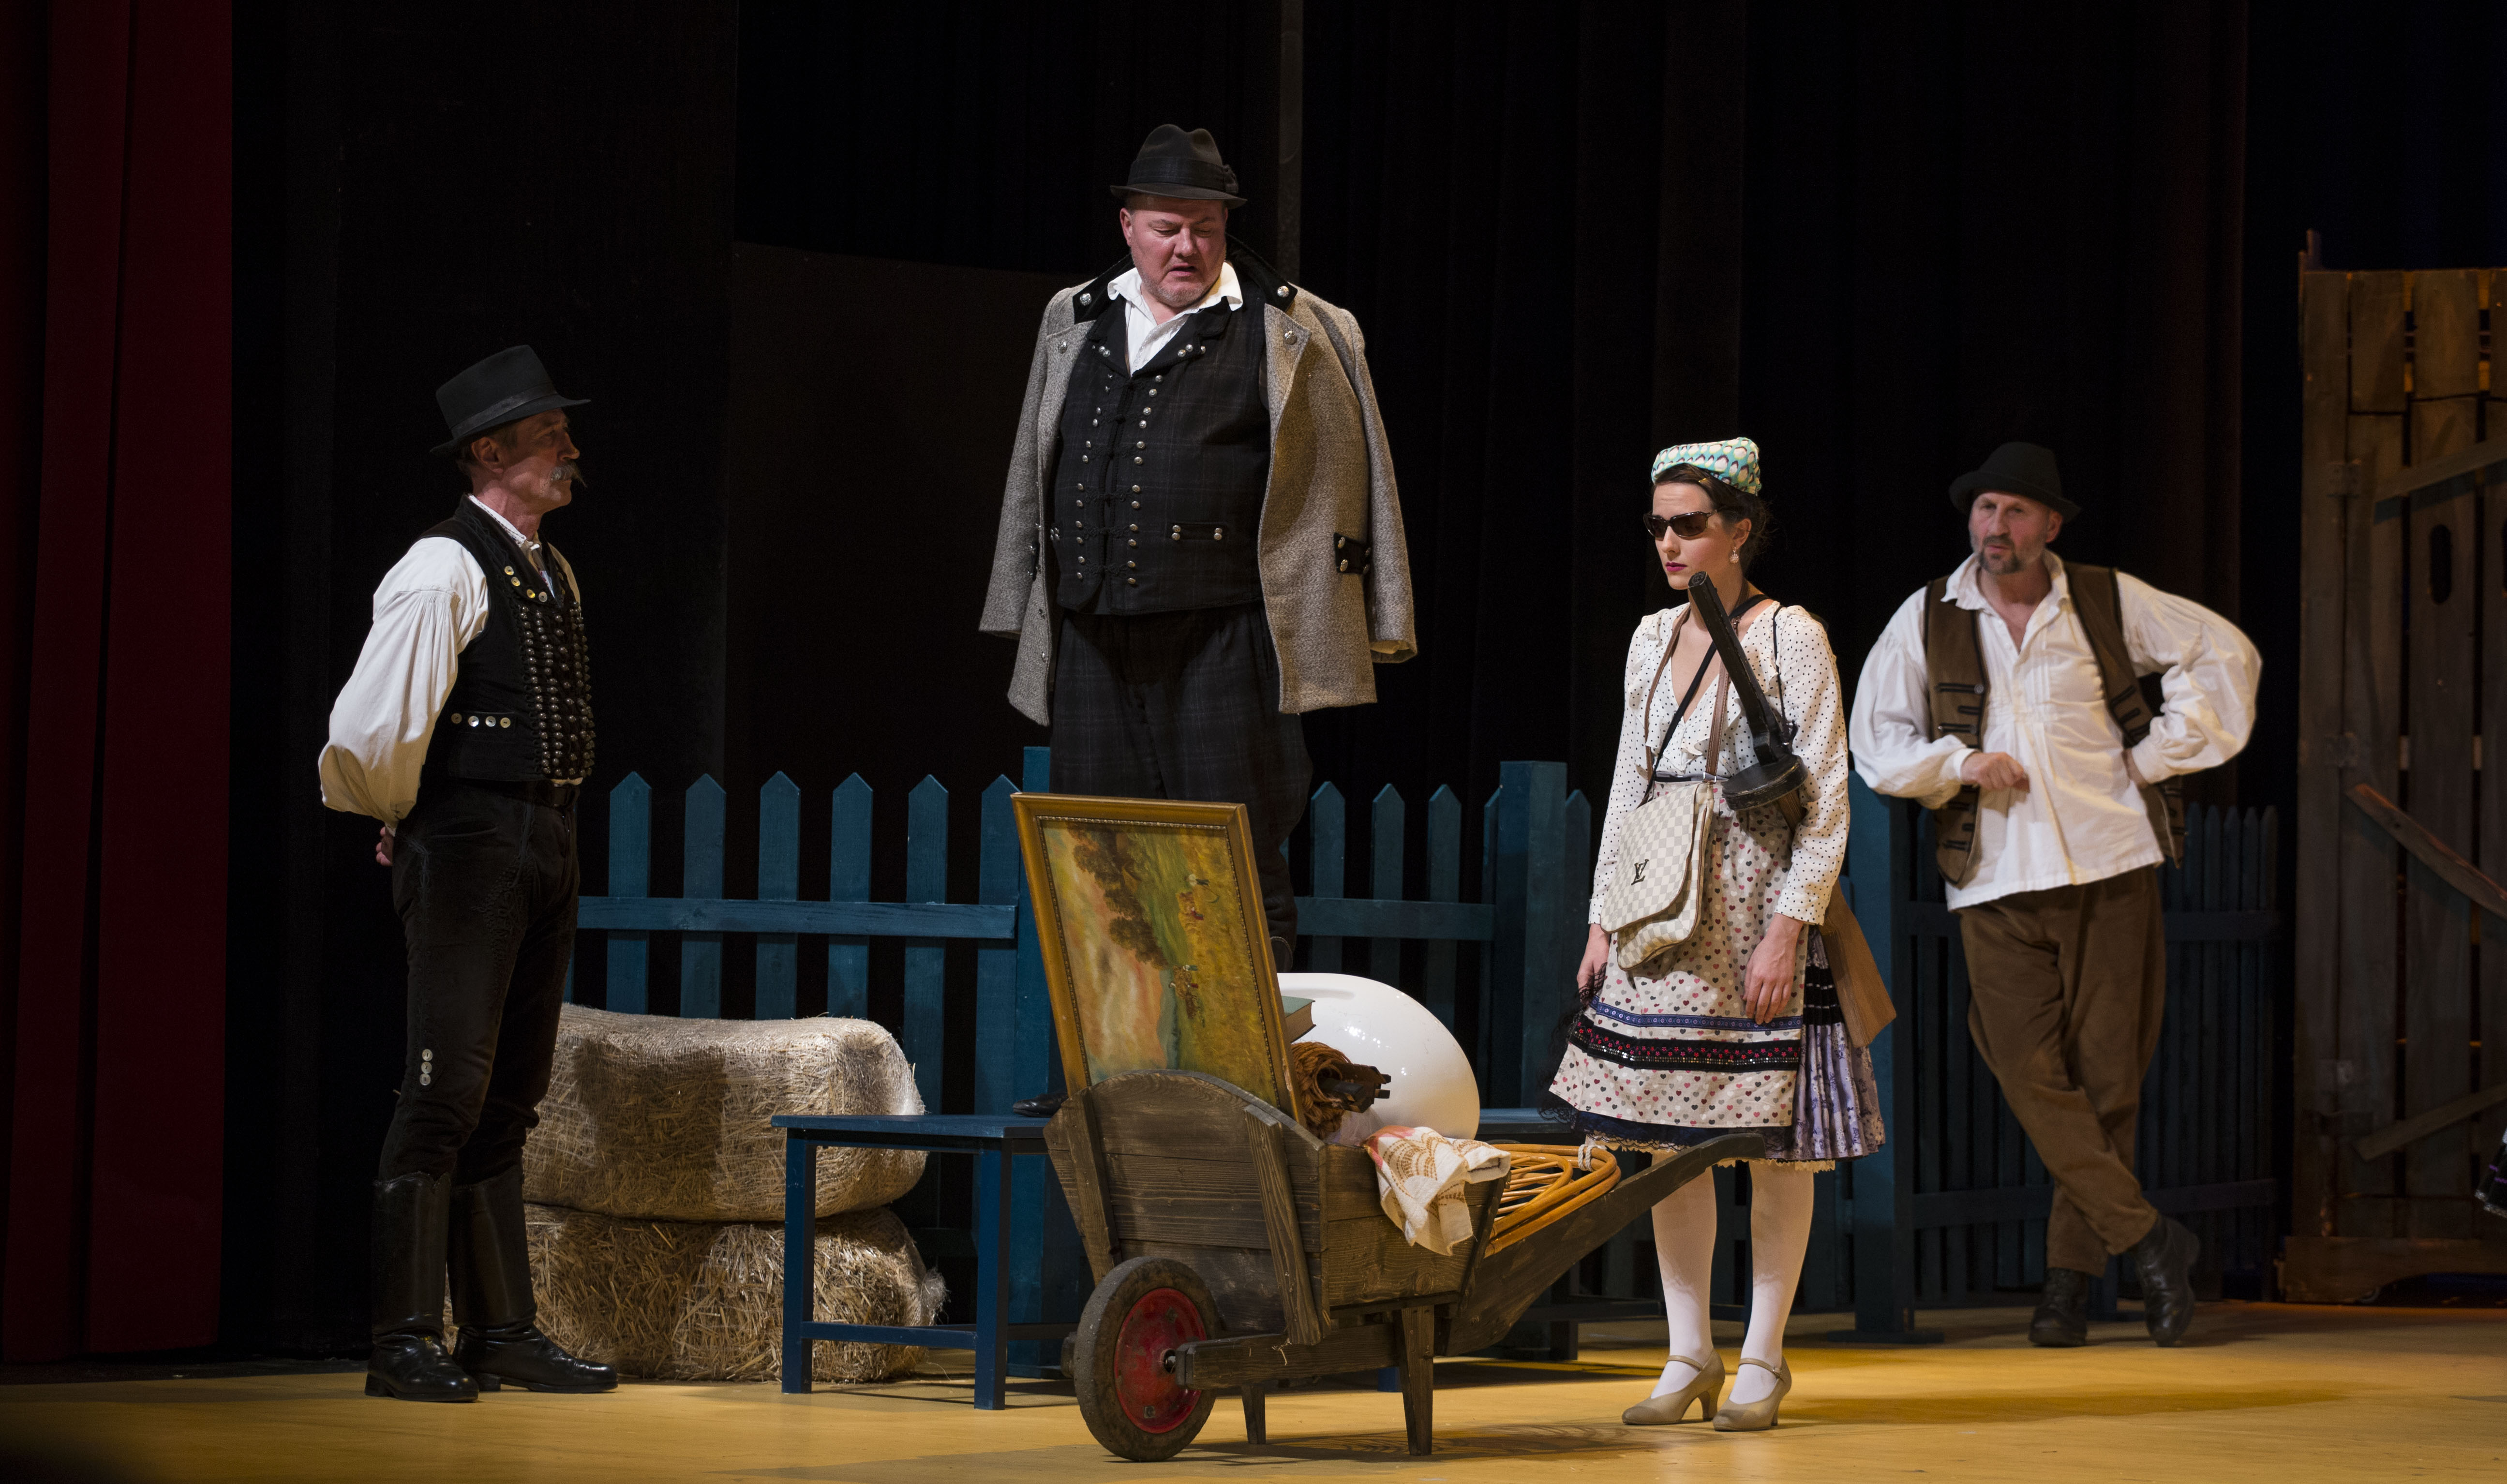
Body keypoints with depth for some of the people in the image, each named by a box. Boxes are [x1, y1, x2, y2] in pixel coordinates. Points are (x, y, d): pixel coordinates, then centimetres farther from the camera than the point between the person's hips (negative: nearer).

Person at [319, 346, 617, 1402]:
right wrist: (405, 819, -2)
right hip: (467, 854, -8)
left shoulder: (554, 574, 15)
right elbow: (370, 733, -18)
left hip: (543, 851, 8)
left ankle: (504, 1333, 16)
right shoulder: (443, 573, -13)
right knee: (448, 1090, -9)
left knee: (509, 1099, 11)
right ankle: (405, 1342, -6)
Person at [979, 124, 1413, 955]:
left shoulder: (1290, 333, 2)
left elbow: (1346, 476, 4)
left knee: (1239, 859, -6)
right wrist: (1022, 611, 21)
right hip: (1092, 635, 4)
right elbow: (1032, 475, 23)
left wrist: (1374, 630, 3)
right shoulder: (1074, 324, 16)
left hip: (1223, 638, -4)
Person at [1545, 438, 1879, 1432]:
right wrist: (1604, 919, 12)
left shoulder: (1790, 638, -5)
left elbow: (1827, 799, -8)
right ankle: (1688, 1358, 10)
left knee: (1772, 1146, -2)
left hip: (1755, 906, -5)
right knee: (1668, 1142, 3)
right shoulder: (1654, 640, 13)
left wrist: (1790, 928, -15)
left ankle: (1763, 1359, 6)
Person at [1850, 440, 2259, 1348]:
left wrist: (2159, 755, 4)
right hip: (1996, 881, 0)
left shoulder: (2108, 602, 5)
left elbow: (2223, 653, 12)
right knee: (2030, 1073, -11)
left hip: (2110, 866, 0)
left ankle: (2072, 1273, 10)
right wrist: (1960, 764, -9)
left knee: (2106, 1074, 0)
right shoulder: (1926, 620, 6)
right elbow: (1876, 742, 8)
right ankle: (2147, 1239, -2)